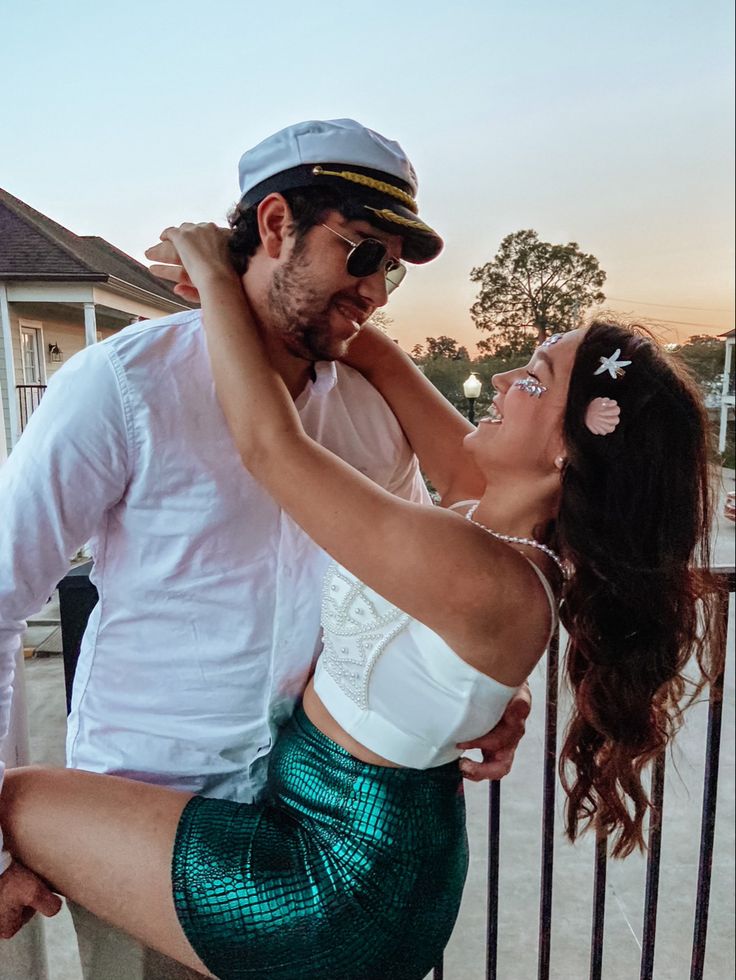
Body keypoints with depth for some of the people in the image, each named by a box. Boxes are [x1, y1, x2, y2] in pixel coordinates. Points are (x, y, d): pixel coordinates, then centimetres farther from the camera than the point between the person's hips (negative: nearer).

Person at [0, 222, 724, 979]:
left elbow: (269, 444, -29)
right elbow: (380, 360, 0)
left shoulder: (485, 581, -33)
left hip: (339, 878, -8)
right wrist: (231, 288, -5)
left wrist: (217, 280, -16)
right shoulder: (496, 506, -7)